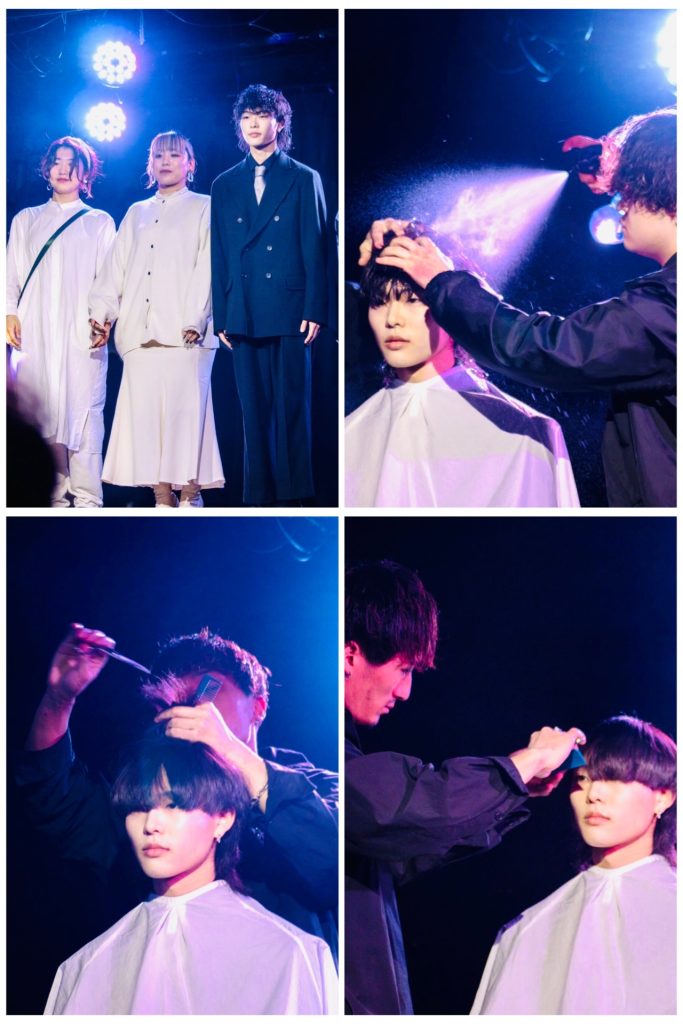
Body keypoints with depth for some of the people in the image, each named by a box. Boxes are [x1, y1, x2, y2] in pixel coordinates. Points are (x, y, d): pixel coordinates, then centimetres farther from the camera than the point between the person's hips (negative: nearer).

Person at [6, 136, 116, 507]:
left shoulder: (100, 223, 16)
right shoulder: (25, 220, 21)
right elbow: (12, 274, 15)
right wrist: (10, 312, 0)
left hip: (81, 330, -2)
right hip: (33, 330, 2)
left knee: (82, 407, -10)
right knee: (39, 408, -6)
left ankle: (86, 497, -11)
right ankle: (53, 494, -4)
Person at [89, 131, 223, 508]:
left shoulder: (204, 209, 11)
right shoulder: (137, 213, 25)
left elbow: (207, 268, -1)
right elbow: (115, 268, 18)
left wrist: (196, 320, -13)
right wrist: (101, 311, 2)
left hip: (185, 333, -4)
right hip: (141, 332, 4)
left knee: (185, 410, -10)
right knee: (146, 413, -3)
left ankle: (190, 493, -5)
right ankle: (162, 497, -1)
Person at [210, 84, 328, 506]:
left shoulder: (304, 179, 6)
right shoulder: (225, 185, 14)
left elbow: (316, 250, 1)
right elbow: (219, 256, 12)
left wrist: (314, 311, -7)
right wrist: (221, 317, 7)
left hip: (290, 313, -3)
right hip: (244, 317, 3)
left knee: (292, 410, -2)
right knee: (255, 412, 4)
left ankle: (293, 496, 2)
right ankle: (260, 496, 7)